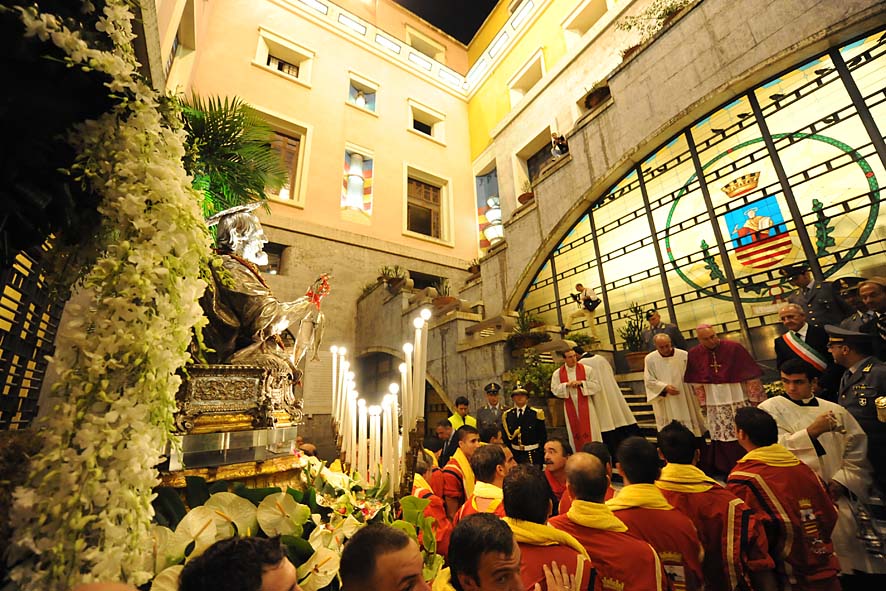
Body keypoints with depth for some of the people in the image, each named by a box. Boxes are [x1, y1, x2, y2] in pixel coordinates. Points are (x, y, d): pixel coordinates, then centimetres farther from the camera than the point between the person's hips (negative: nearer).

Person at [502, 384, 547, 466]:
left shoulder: (536, 413, -3)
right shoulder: (507, 415, 3)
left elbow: (543, 435, -2)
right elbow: (505, 436, 6)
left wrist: (542, 454, -6)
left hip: (533, 454, -2)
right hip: (515, 454, 2)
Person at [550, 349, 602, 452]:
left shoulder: (586, 369, -4)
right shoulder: (557, 373, -2)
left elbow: (596, 386, -4)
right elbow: (554, 389, -4)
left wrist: (581, 383, -17)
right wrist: (566, 385, -18)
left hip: (585, 406, -1)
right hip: (570, 407, 1)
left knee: (589, 432, 4)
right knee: (575, 433, 10)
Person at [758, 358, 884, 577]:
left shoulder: (836, 411, 8)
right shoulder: (769, 409, -2)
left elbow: (857, 454, 9)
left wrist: (841, 481, -4)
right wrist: (812, 431, -20)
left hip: (835, 500, 4)